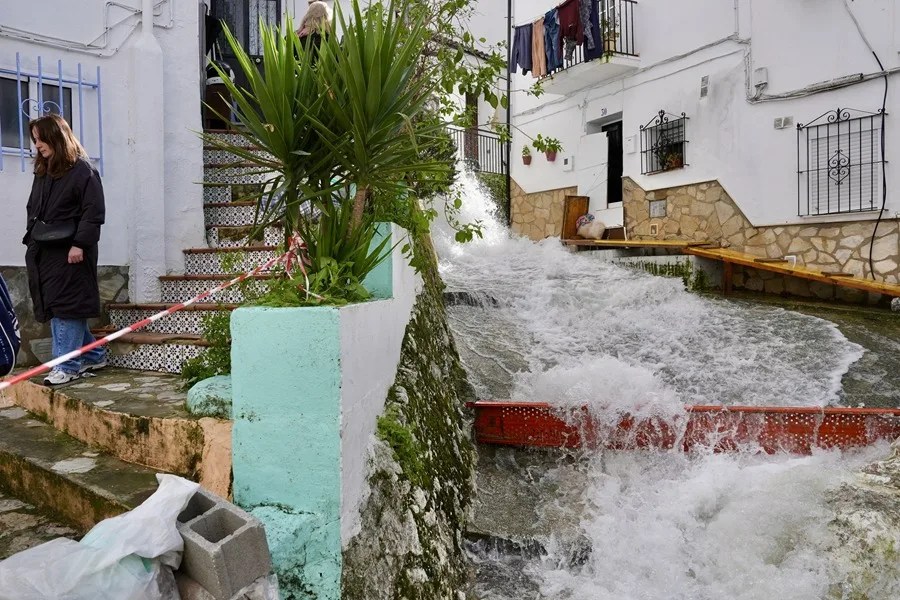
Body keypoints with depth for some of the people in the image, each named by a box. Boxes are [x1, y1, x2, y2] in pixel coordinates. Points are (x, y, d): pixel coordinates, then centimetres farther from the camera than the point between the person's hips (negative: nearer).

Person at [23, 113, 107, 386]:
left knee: (66, 306, -6)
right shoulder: (42, 171, 17)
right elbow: (33, 209, 21)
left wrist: (80, 244, -18)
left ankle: (68, 365, 2)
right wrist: (31, 239, 10)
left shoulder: (82, 169, -6)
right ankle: (93, 355, 20)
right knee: (53, 307, 10)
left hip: (69, 251, -8)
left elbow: (94, 211, -13)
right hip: (43, 251, 8)